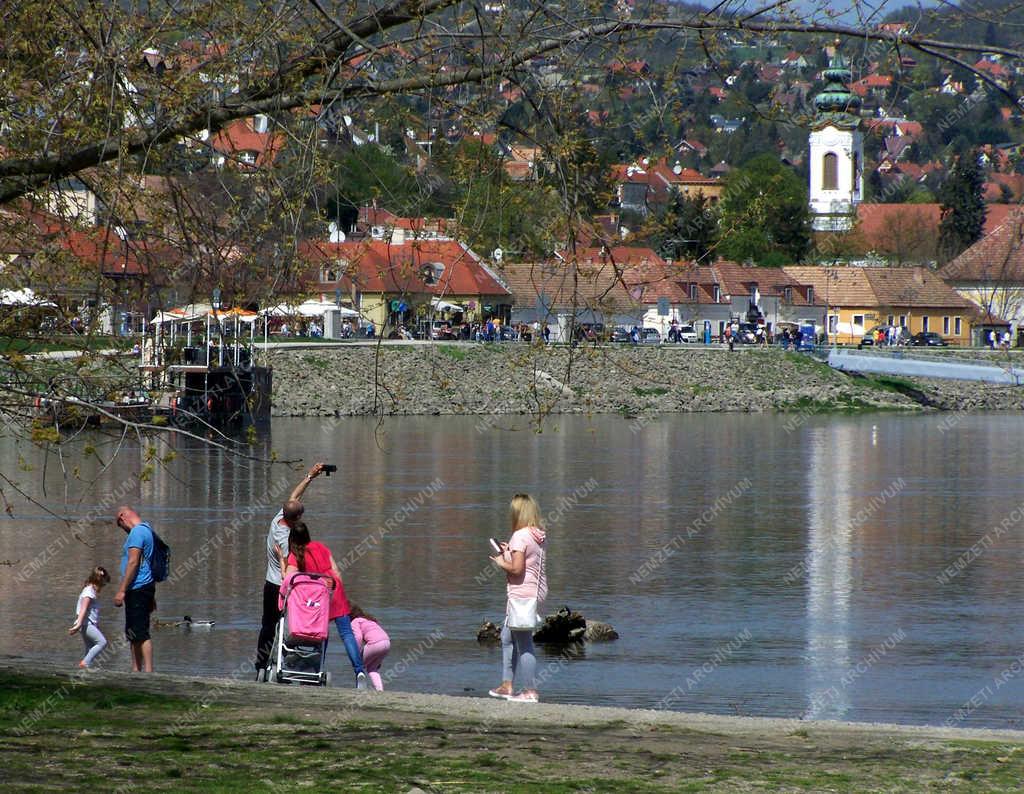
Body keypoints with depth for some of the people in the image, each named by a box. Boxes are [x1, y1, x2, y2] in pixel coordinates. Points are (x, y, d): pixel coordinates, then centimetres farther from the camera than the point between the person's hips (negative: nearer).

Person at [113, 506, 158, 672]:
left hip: (137, 588, -11)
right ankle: (136, 670, 17)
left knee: (141, 633, -12)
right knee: (133, 633, 14)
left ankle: (148, 670, -16)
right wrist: (152, 597, 26)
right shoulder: (146, 530, 19)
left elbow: (133, 562, -20)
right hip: (145, 588, 11)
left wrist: (121, 591, -20)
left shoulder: (137, 532, -13)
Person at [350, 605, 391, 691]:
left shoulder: (355, 622, 9)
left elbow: (358, 637, -10)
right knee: (372, 668, 23)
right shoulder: (370, 620, 32)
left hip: (375, 644, -7)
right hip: (387, 643, 7)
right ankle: (380, 689, 7)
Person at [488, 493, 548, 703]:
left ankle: (530, 691, -1)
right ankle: (507, 685, 22)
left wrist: (501, 562, -3)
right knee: (507, 638, 20)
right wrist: (510, 553, 18)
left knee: (523, 643, -4)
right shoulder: (539, 536, 9)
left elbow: (517, 568, -21)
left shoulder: (520, 536, -16)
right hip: (537, 593, 9)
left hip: (522, 594, -9)